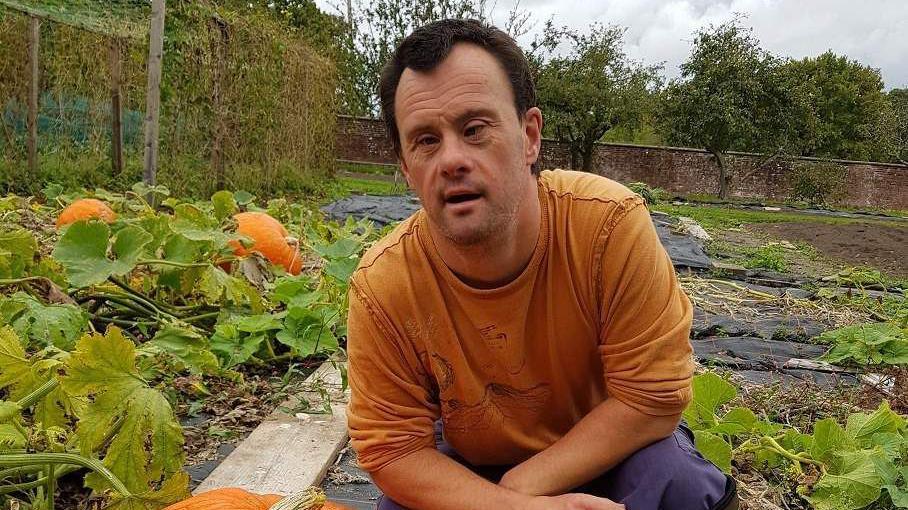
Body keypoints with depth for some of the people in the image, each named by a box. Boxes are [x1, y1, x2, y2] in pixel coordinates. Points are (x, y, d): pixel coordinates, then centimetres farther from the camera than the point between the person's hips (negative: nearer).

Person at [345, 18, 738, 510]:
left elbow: (651, 396, -22)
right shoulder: (381, 286, -24)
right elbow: (393, 448, -17)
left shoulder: (609, 222, -29)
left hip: (609, 450, -2)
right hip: (469, 467, 3)